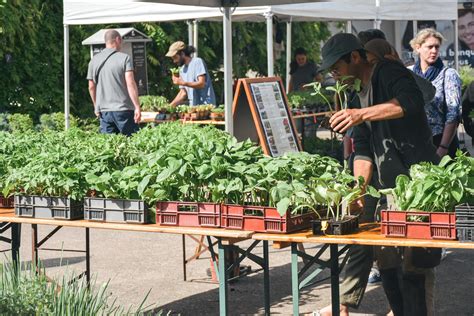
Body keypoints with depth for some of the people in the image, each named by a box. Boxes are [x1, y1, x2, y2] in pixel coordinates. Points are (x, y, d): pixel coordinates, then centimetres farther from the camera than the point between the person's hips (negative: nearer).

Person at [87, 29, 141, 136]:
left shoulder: (94, 61, 8)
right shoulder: (124, 58, -6)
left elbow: (91, 87, 12)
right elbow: (130, 84, -13)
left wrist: (96, 107, 24)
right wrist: (137, 107, -13)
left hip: (104, 111, 4)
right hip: (123, 109, -4)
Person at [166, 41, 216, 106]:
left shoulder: (198, 62, -4)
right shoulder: (182, 70, 17)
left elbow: (201, 83, -14)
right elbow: (183, 93, 15)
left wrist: (183, 83, -21)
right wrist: (170, 105, 4)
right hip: (193, 107, 6)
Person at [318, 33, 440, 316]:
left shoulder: (389, 73, -8)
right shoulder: (361, 93, 19)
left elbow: (410, 102, -29)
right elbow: (364, 150, 18)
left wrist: (362, 114, -34)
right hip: (389, 186, 9)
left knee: (415, 260, -10)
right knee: (386, 258, 9)